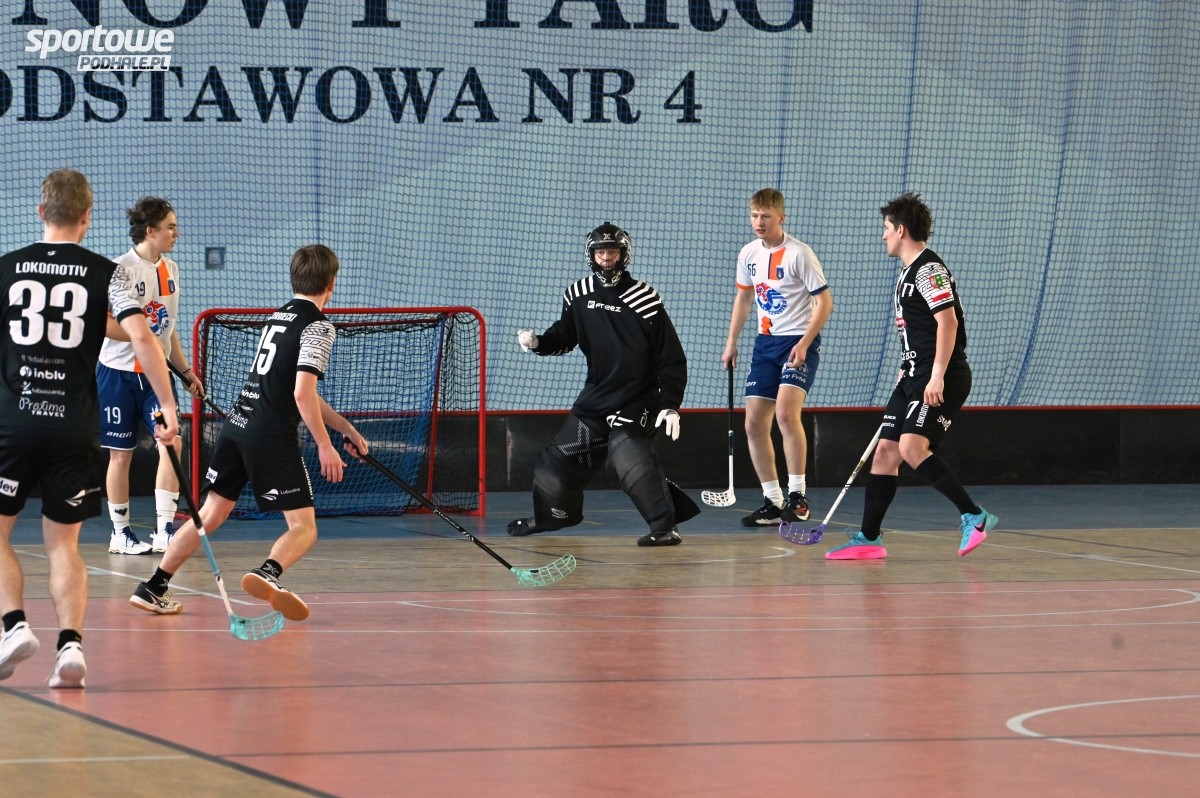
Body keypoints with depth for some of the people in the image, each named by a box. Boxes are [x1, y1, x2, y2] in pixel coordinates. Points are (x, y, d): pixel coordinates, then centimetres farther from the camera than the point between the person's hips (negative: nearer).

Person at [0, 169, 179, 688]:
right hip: (76, 426, 1)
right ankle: (71, 642, -7)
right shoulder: (106, 274, 2)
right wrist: (169, 406, -7)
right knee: (63, 542, 10)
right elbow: (140, 337, -9)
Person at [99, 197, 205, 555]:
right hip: (119, 371, -5)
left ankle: (164, 530, -9)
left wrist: (186, 370, 18)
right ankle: (120, 533, 15)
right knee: (121, 453, 3)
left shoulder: (170, 269, 9)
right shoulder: (120, 269, -12)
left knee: (171, 443, -10)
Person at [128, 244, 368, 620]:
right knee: (303, 527, -4)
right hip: (272, 437, -8)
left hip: (236, 425, 8)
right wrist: (325, 446, -10)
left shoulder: (279, 316, 19)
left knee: (211, 515, 16)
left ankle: (153, 588, 14)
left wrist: (346, 427, 29)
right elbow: (302, 394, -16)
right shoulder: (318, 326, -7)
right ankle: (268, 574, -34)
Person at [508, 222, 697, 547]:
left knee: (629, 456, -26)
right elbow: (564, 336, 17)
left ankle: (665, 527, -25)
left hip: (635, 400, -6)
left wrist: (670, 407, -19)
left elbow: (672, 359, -13)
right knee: (563, 455, 11)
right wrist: (538, 342, -6)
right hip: (595, 395, 6)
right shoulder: (578, 295, 2)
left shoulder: (645, 300, -14)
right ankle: (550, 516, 35)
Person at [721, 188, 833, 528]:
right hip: (765, 343, 7)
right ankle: (773, 502, 12)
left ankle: (798, 496, -18)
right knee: (754, 424, 2)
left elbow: (824, 300, -12)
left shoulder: (799, 253, -13)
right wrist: (731, 342, 16)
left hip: (798, 343, -7)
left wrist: (804, 344, -19)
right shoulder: (748, 254, 7)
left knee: (786, 412, -25)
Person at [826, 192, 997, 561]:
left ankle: (974, 516, -18)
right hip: (914, 377, 10)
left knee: (912, 448, -23)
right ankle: (869, 540, 10)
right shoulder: (908, 272, 20)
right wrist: (905, 372, 28)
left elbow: (947, 321, -20)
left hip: (940, 380, -10)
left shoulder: (928, 268, -11)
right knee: (885, 452, 6)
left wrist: (937, 377, -26)